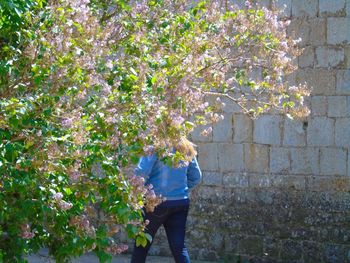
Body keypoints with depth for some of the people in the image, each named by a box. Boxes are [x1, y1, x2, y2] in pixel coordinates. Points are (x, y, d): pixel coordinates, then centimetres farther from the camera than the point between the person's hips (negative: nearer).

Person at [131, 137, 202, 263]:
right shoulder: (187, 148, 6)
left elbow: (141, 172, -20)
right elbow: (196, 177, 12)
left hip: (157, 202, -5)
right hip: (181, 202, 5)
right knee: (179, 247, 4)